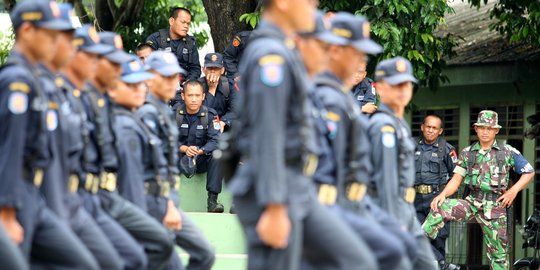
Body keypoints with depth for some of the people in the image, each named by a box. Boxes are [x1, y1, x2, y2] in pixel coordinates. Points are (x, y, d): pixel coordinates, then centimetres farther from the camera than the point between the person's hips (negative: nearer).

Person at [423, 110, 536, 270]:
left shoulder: (508, 152, 2)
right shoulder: (467, 153, 8)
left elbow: (529, 172, 8)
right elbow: (456, 180, 3)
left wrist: (514, 190, -7)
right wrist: (443, 194, -17)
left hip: (495, 207, -2)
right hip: (472, 203, 2)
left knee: (498, 254, -1)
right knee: (440, 208, -23)